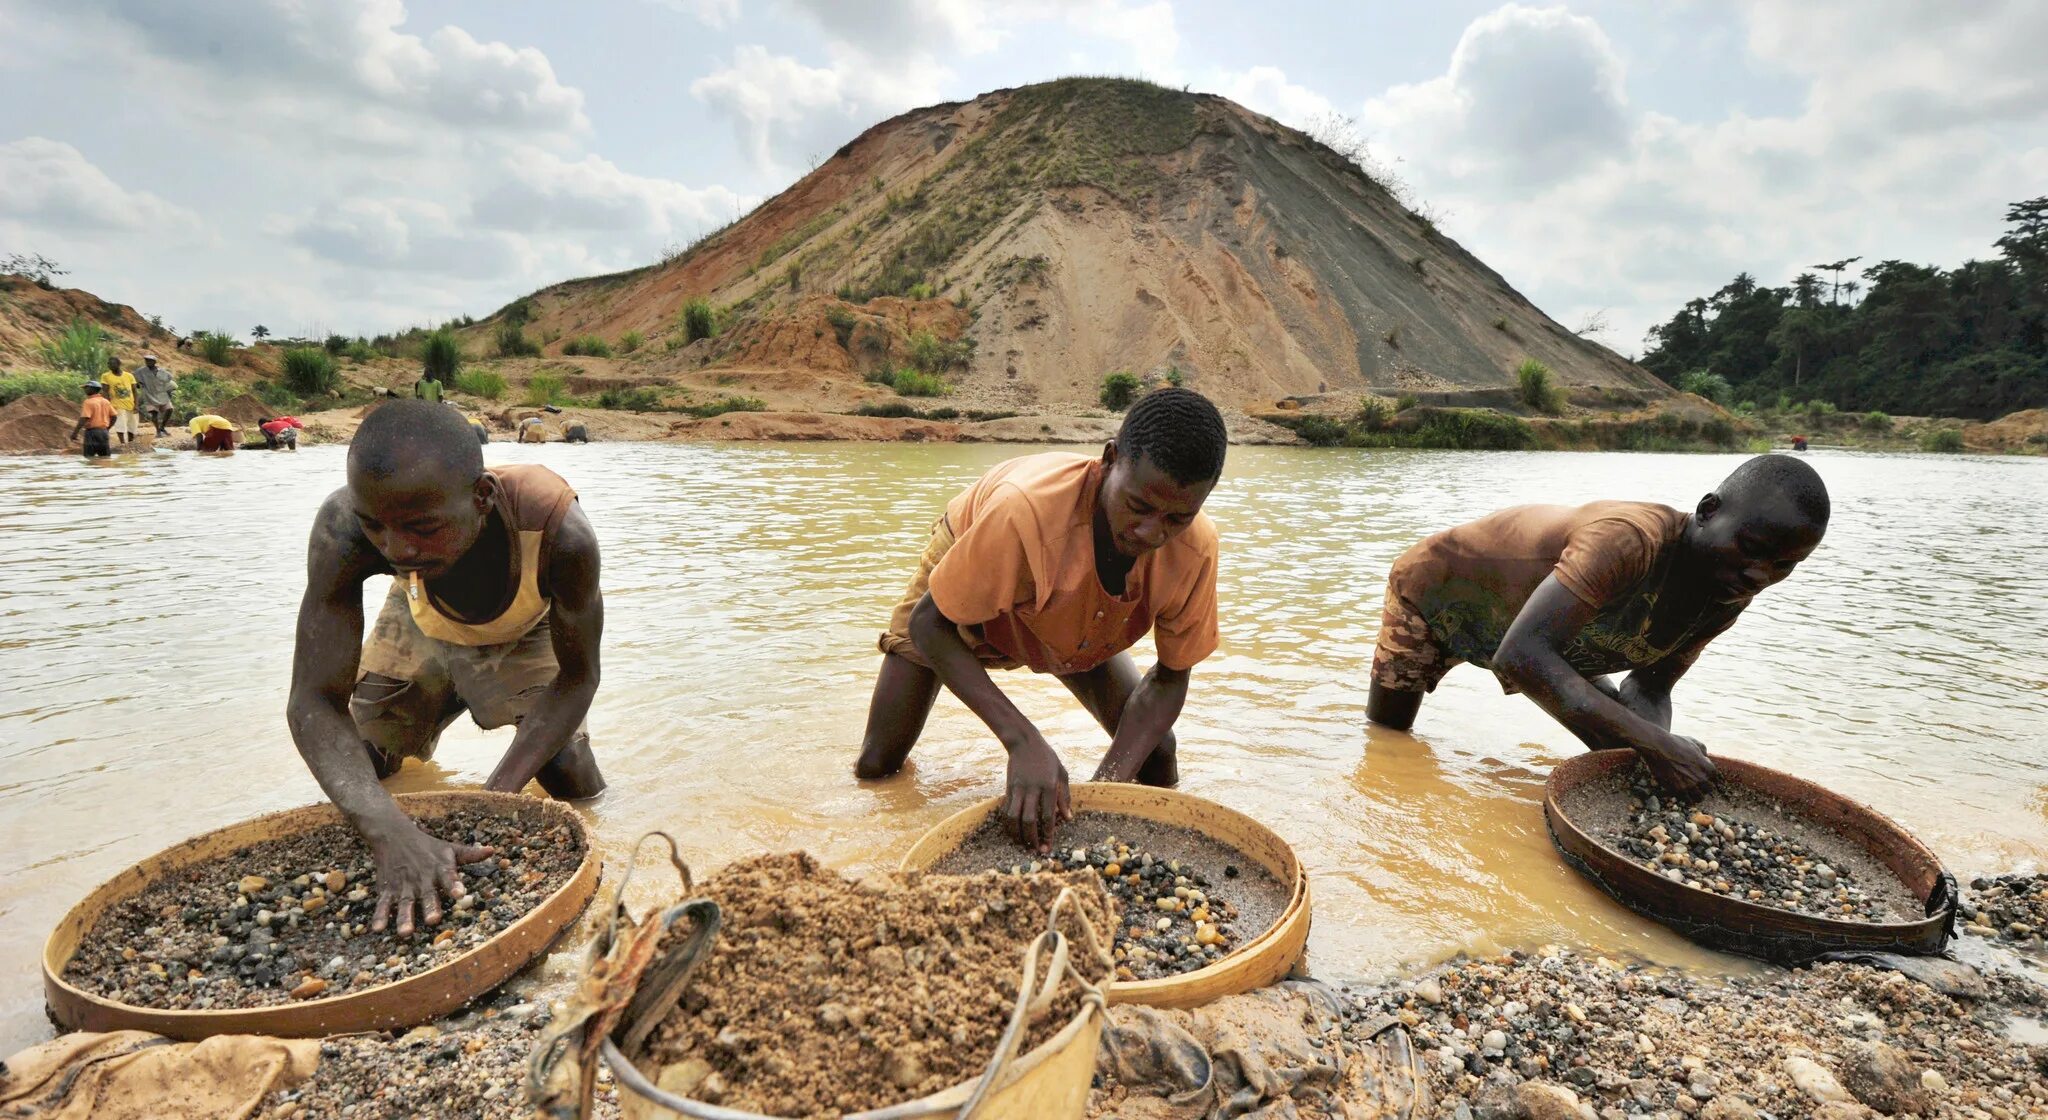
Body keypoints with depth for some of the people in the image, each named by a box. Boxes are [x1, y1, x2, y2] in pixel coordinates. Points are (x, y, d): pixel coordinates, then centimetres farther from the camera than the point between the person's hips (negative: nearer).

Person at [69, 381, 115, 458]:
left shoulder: (89, 402, -11)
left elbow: (83, 419, -18)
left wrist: (75, 433, -16)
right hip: (104, 431, 6)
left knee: (89, 458, -2)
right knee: (105, 457, 7)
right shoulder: (105, 401, 9)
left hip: (92, 432, -6)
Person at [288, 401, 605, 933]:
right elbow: (314, 701, -37)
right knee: (354, 776, 8)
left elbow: (578, 676, -28)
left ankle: (562, 735, 26)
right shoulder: (344, 527, -39)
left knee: (575, 790, -9)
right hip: (420, 629, 2)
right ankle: (435, 711, 38)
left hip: (524, 636, -1)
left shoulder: (560, 533, -43)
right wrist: (390, 832, -53)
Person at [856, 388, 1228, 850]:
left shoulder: (1196, 548, -33)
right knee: (876, 765, -6)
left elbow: (1169, 678, -19)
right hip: (962, 585, -2)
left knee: (1156, 759, -6)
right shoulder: (1026, 508, -47)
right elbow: (930, 624, -34)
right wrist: (1023, 740, -46)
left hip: (1079, 626, 3)